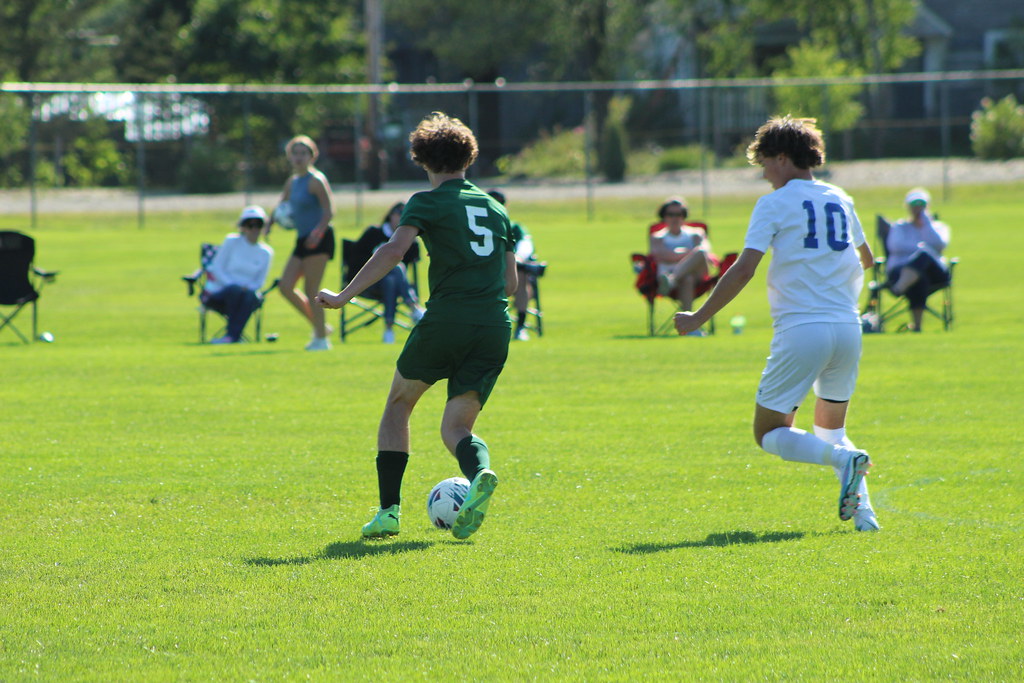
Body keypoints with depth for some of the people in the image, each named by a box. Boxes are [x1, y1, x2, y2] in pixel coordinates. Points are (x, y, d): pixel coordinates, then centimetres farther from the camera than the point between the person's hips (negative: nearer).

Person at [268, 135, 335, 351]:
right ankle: (319, 327, 14)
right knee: (286, 286, 2)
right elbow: (282, 205, 27)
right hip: (303, 240, 9)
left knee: (311, 291, -8)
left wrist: (318, 232, -29)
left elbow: (329, 211, -16)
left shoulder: (315, 180, -9)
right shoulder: (292, 182, 16)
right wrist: (271, 222, 8)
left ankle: (321, 338, 0)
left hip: (319, 240, -9)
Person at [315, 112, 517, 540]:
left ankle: (389, 510, 11)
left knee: (398, 404, 19)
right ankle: (480, 473, -29)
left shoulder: (428, 203, 3)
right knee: (456, 428, 7)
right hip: (495, 328, 4)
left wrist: (344, 296, -13)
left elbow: (393, 251, -13)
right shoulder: (496, 209, 20)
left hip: (446, 321, -4)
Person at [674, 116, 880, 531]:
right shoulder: (840, 200, 15)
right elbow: (865, 259, 32)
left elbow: (744, 268, -12)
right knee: (830, 428, 20)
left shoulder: (775, 204, -3)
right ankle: (862, 512, -2)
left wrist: (699, 318, -6)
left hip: (801, 329, -6)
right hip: (848, 328, 6)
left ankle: (844, 459, -22)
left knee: (769, 432, 4)